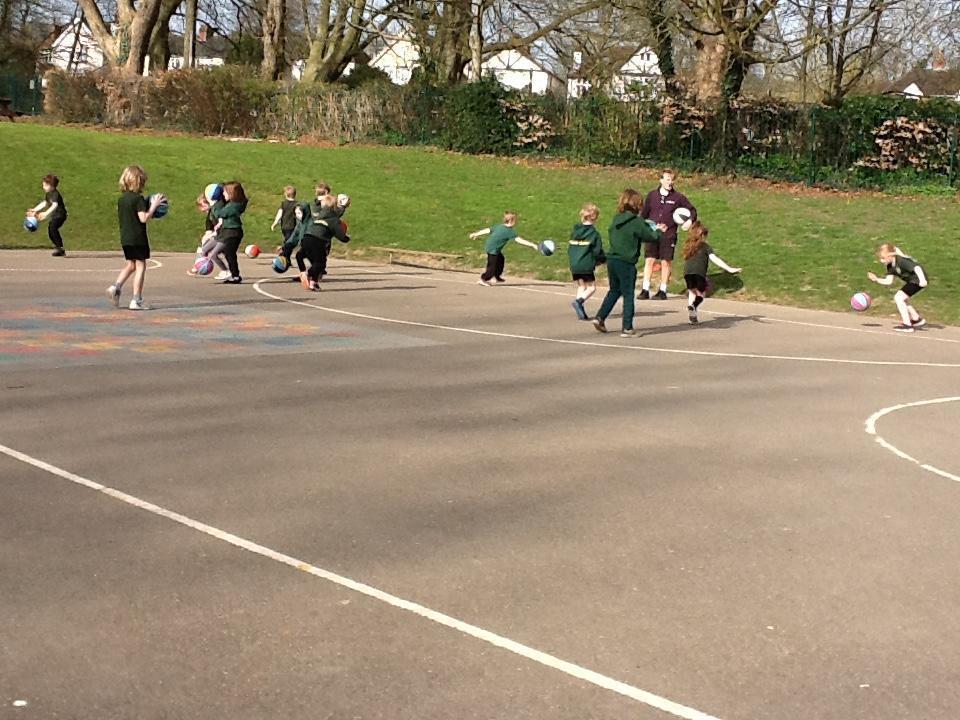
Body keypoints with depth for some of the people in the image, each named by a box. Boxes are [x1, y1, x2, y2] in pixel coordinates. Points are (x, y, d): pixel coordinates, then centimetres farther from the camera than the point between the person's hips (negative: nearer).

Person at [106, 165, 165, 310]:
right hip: (138, 238, -7)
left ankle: (116, 287, 2)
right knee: (140, 266, 0)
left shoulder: (121, 199, 10)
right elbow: (143, 218, -22)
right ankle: (136, 300, -2)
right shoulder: (138, 199, -14)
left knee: (130, 265, 21)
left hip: (125, 237, 7)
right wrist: (153, 206, -12)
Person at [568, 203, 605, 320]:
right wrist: (604, 259, 11)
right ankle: (578, 301, -19)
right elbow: (597, 252, -8)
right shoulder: (594, 233, -8)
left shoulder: (574, 232, 9)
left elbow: (570, 250, 13)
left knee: (581, 287, 16)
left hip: (574, 265, 6)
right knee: (591, 287, 6)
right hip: (587, 265, -6)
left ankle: (581, 312, 7)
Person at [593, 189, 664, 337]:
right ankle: (627, 328, 5)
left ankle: (600, 317, 13)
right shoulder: (637, 222, -12)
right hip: (626, 263, -6)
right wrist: (659, 231, 15)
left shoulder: (616, 219, 7)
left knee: (614, 291, 22)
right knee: (628, 295, 4)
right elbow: (651, 237, -8)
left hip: (612, 260, 6)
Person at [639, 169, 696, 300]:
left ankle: (663, 291, 13)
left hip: (668, 235, -1)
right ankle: (645, 290, 0)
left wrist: (690, 220, -9)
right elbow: (644, 213, 14)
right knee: (649, 260, -4)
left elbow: (692, 210, 9)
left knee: (666, 262, 3)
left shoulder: (678, 197, -1)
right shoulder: (652, 195, 4)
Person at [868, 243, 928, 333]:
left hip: (918, 280, -11)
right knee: (903, 300, 25)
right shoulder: (890, 266, 4)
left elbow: (917, 268, -31)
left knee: (898, 298, -15)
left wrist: (922, 280, -43)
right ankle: (917, 320, 38)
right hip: (912, 281, 11)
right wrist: (876, 280, -6)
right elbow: (888, 281, 5)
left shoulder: (901, 260, -24)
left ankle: (907, 325, -13)